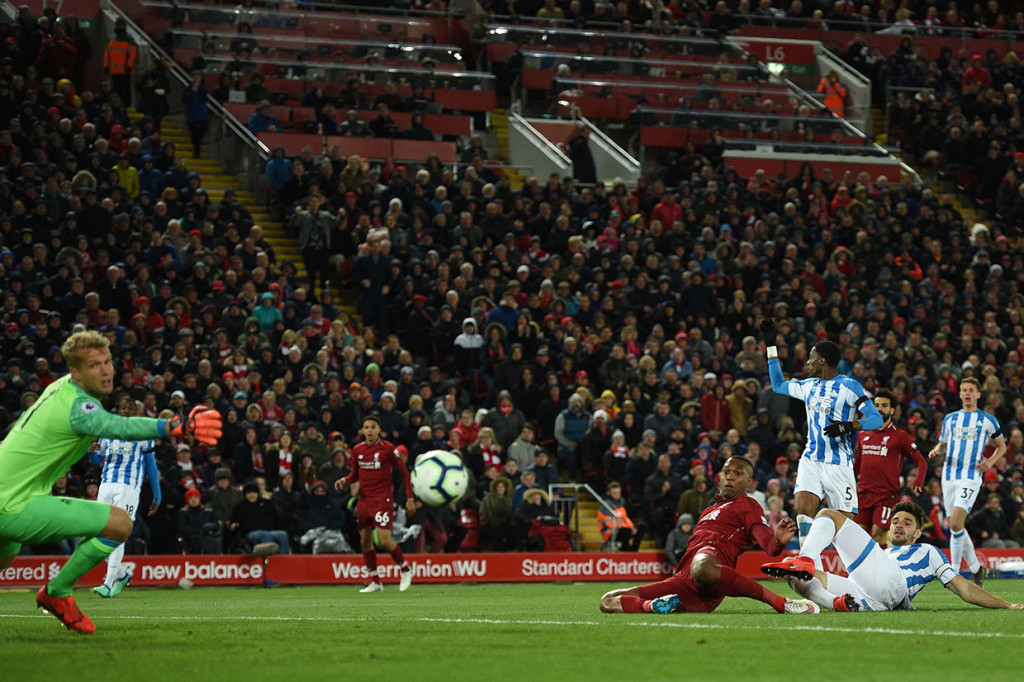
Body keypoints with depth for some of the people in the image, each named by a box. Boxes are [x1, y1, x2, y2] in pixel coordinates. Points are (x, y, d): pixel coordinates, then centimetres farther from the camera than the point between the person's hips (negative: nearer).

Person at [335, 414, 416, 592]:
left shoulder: (388, 449, -8)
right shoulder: (357, 450, 5)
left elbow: (404, 473, -2)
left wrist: (410, 499, -7)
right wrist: (344, 481, -6)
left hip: (383, 499, -5)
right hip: (364, 500, 5)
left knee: (385, 540, -15)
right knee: (365, 541, 5)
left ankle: (406, 569, 10)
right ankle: (375, 582, 15)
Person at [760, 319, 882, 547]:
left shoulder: (849, 386, -6)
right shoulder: (809, 386, 15)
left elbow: (876, 419, -11)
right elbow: (778, 385, 32)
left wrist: (848, 426, -28)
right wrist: (771, 345, 29)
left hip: (839, 464, -5)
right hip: (811, 460, 5)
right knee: (803, 509, -16)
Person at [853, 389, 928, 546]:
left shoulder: (900, 436, 2)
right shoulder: (863, 435, 16)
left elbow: (921, 461, 2)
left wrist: (918, 483, -15)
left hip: (887, 494, -4)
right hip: (863, 492, 4)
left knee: (878, 535, -14)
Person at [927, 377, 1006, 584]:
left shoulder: (987, 420, 5)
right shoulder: (950, 419, 15)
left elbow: (1001, 446, 15)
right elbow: (943, 444, 23)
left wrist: (991, 461, -4)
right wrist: (937, 451, -1)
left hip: (971, 476, -5)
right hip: (949, 476, 5)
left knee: (955, 524, -20)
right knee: (955, 527, 7)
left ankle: (954, 572, -14)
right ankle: (976, 568, 24)